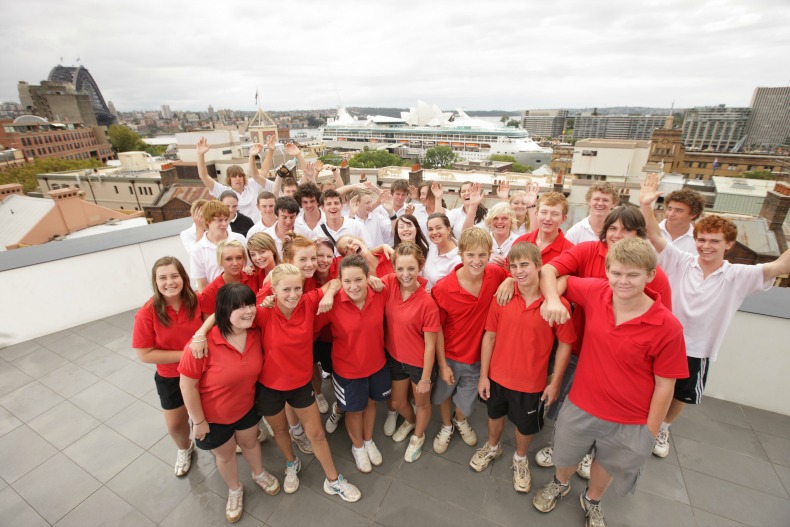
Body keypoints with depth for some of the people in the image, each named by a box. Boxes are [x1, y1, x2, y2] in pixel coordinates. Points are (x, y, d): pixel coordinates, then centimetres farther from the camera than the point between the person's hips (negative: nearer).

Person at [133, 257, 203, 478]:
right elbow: (145, 354, -19)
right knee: (175, 425, 18)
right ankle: (185, 449, 53)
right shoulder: (147, 314, -24)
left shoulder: (197, 301, -20)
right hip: (171, 378, -1)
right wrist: (184, 354, -24)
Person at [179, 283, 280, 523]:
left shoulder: (255, 335, -20)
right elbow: (187, 386, -24)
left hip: (246, 407, 3)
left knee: (250, 442, 28)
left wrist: (255, 396, 7)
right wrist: (198, 421, -15)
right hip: (213, 416, -3)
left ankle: (259, 474, 58)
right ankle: (235, 490, 53)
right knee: (225, 455, 24)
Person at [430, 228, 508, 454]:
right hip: (449, 354, -2)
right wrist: (442, 364, -9)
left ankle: (461, 420, 61)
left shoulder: (496, 274, -19)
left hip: (477, 353, 2)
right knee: (444, 392, 25)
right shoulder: (443, 288, -26)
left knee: (467, 398, 25)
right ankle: (446, 426, 57)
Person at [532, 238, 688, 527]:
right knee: (565, 458, 27)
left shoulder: (668, 327, -22)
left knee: (606, 466, 28)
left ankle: (592, 501, 61)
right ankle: (560, 484, 62)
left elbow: (664, 386, -13)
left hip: (629, 423, -1)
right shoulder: (594, 292, -17)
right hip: (579, 407, 2)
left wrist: (649, 434, -5)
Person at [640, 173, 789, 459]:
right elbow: (655, 237, -22)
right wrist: (645, 206, -35)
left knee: (681, 397, 21)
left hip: (696, 351, 2)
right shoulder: (681, 262, -10)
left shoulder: (738, 276, -7)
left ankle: (663, 429, 47)